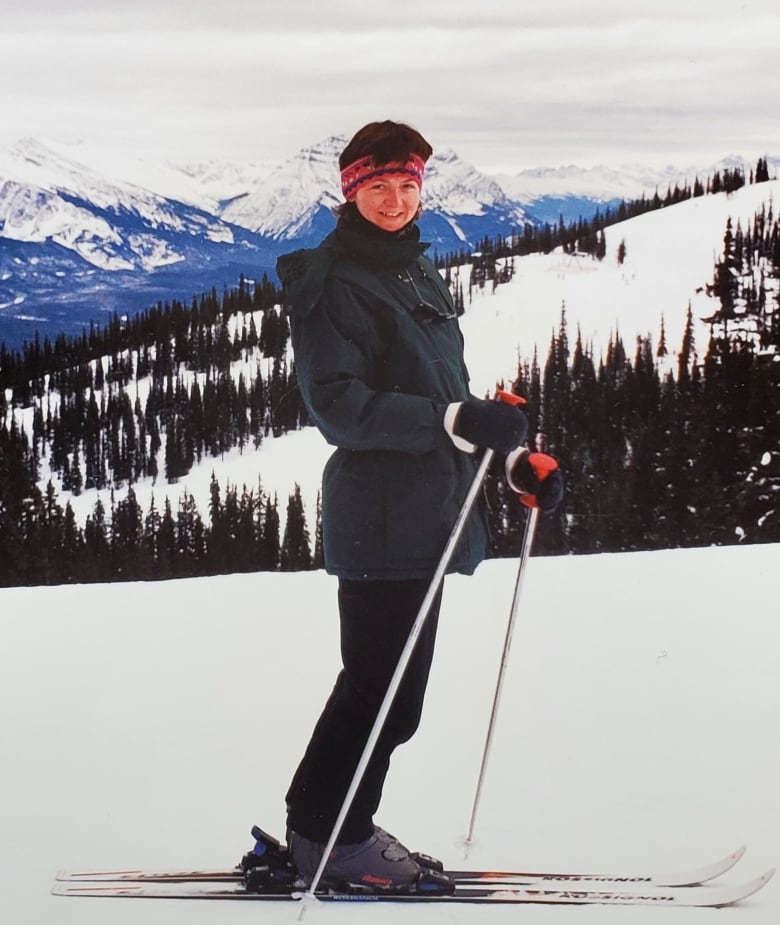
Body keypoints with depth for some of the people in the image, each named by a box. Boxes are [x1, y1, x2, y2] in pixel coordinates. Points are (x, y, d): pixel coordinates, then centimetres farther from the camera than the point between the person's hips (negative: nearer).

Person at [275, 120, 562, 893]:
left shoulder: (418, 274, 17)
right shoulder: (332, 283, -11)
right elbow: (336, 403, -22)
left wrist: (510, 452, 16)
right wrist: (455, 421, -30)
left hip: (427, 508, 9)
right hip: (380, 516, -9)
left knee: (384, 686, 15)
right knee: (385, 694, -5)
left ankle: (325, 825, 27)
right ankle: (326, 836, 10)